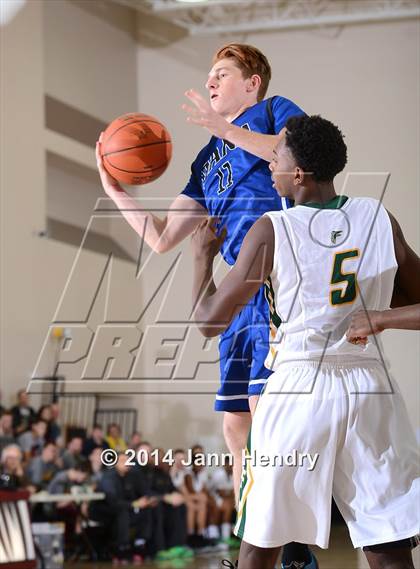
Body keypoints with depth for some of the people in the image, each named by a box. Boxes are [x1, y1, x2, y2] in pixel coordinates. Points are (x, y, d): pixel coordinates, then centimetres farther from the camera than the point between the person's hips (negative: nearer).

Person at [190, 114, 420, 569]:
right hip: (370, 387, 2)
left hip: (298, 388, -2)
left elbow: (210, 320, -2)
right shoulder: (380, 219, 3)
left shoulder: (271, 230, -6)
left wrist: (202, 256, 14)